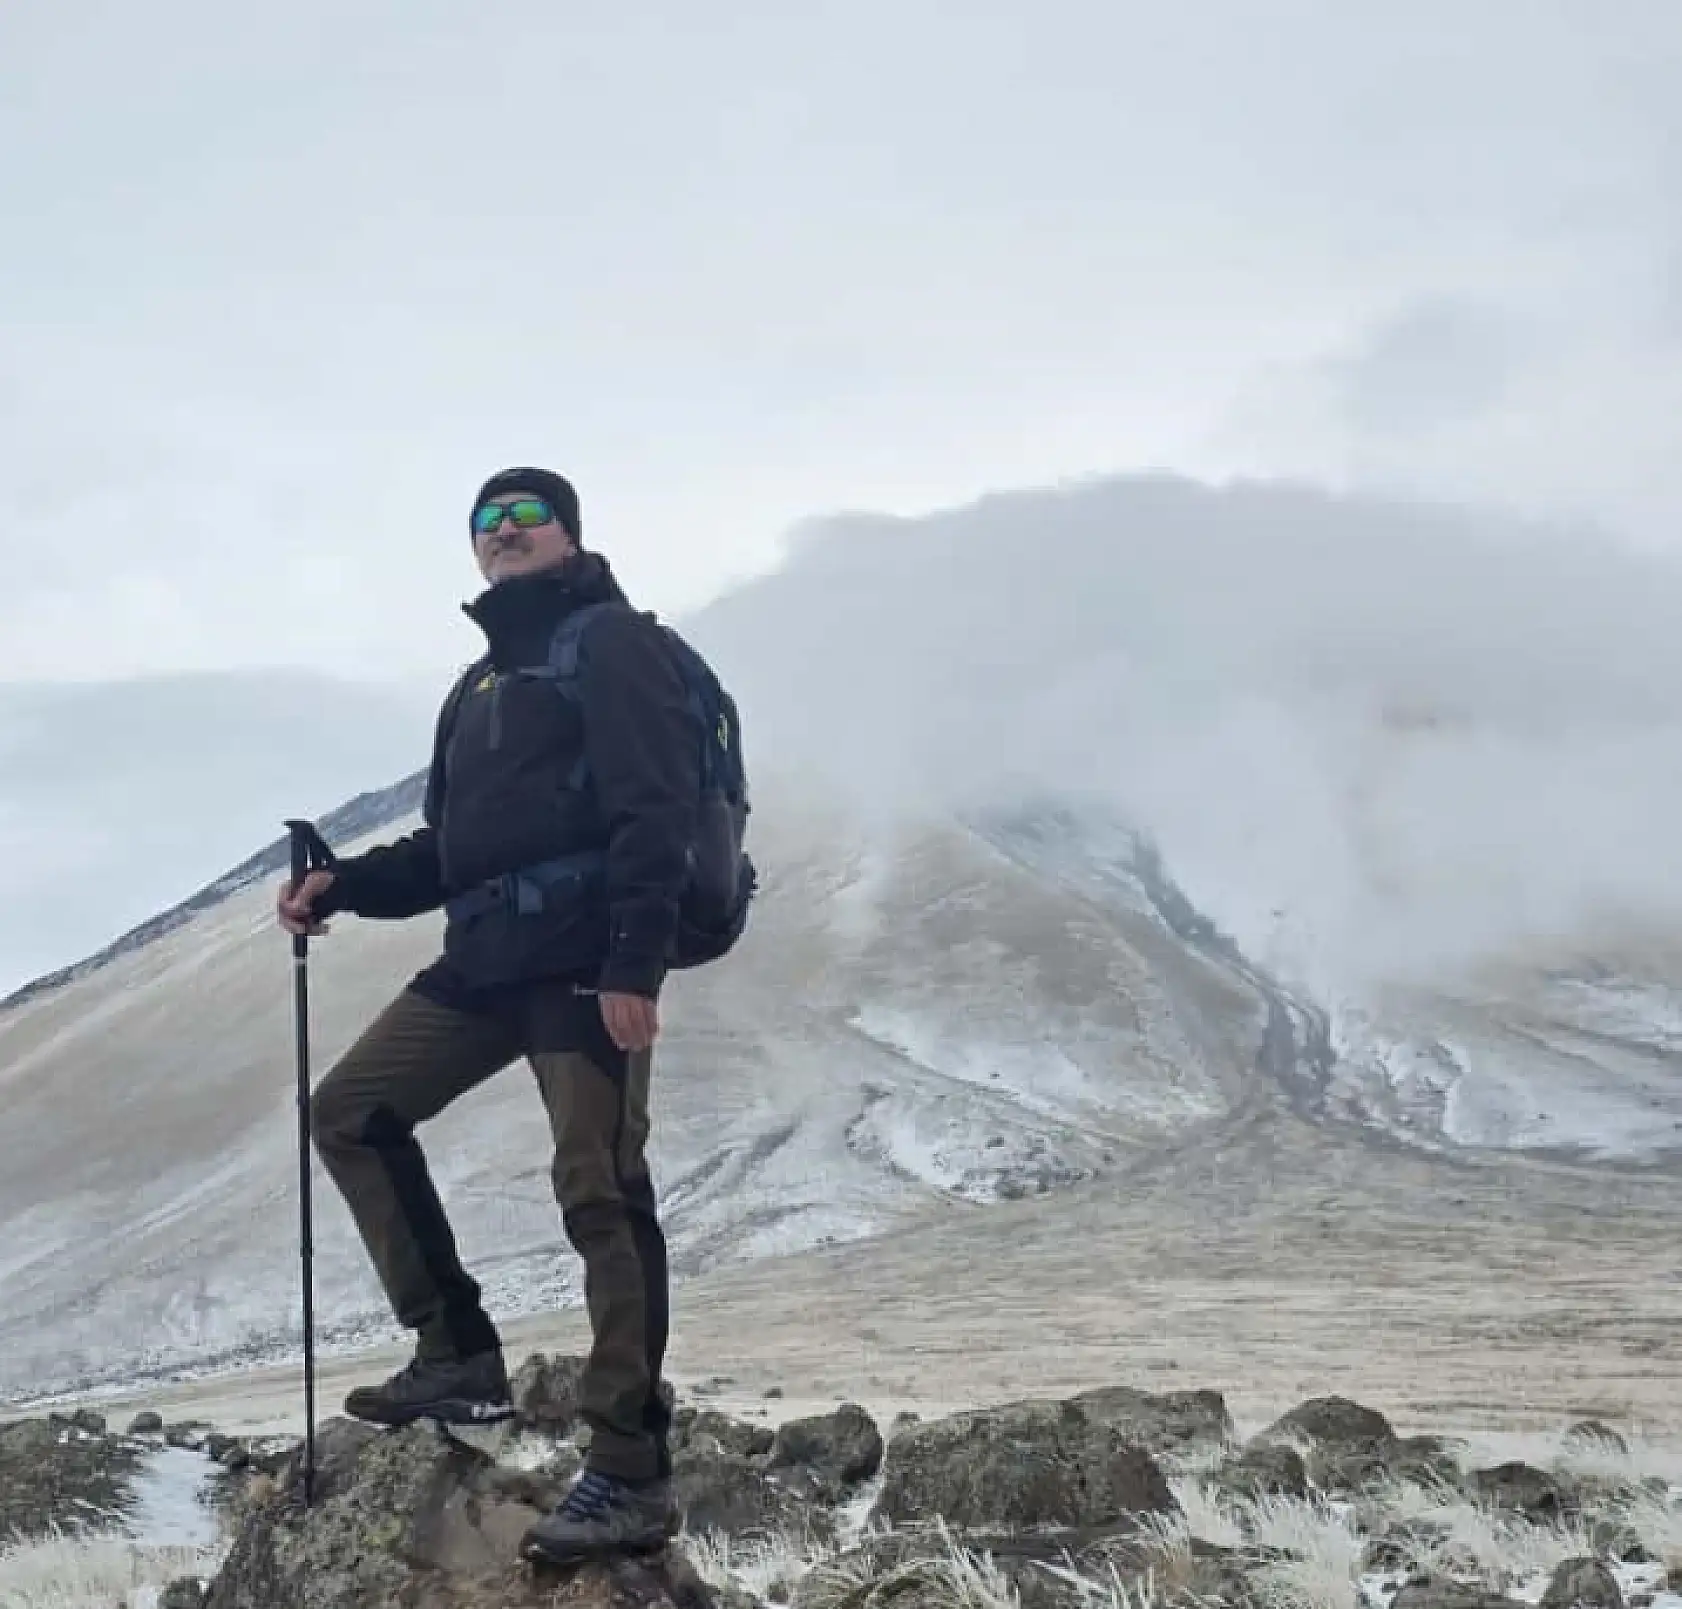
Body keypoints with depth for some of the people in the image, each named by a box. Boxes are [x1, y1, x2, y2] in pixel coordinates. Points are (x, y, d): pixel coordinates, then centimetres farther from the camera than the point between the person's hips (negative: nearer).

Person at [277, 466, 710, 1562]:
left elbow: (654, 813, -13)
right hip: (486, 957, 9)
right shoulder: (481, 682, 25)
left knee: (601, 1197, -12)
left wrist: (632, 968, -23)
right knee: (352, 1111, 7)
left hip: (588, 959, -9)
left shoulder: (613, 643, -2)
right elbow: (449, 846, 27)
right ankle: (460, 1355, 10)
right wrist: (343, 885, 11)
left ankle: (633, 1477, -11)